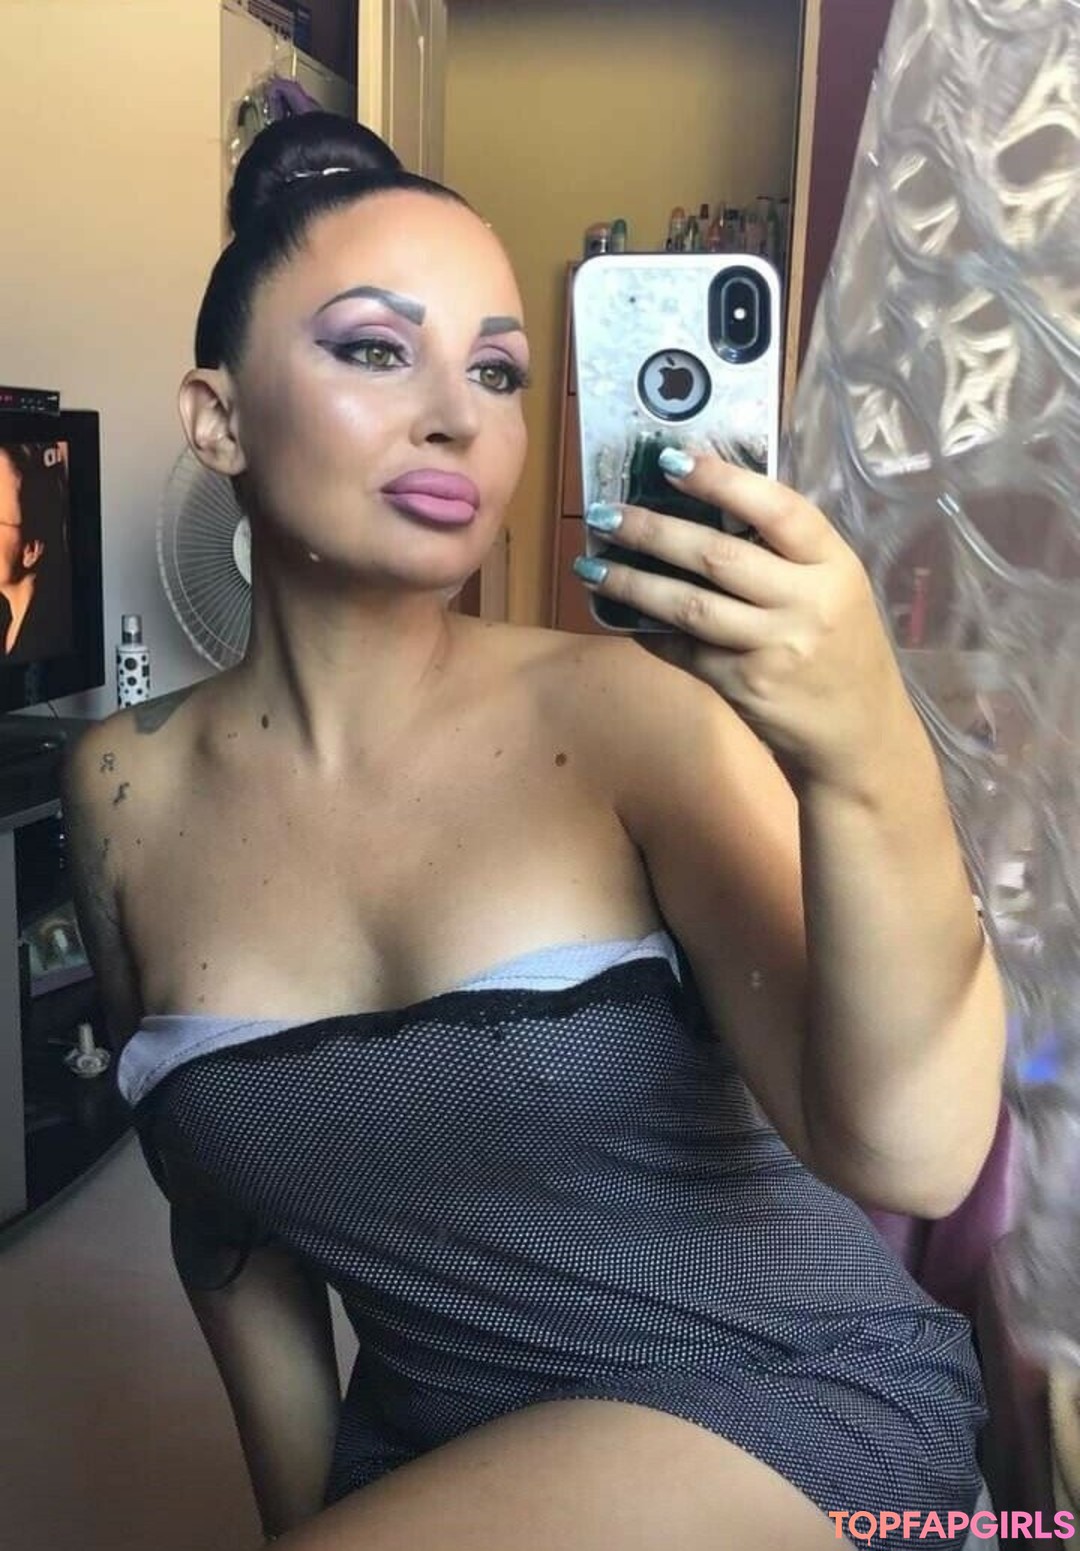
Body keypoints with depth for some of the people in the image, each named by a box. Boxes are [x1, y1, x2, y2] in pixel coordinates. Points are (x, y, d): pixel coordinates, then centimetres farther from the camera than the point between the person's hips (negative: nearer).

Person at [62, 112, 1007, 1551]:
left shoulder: (630, 712, -18)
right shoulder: (126, 789, -6)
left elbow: (906, 1155, -24)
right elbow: (221, 1214, 5)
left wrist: (868, 759, -39)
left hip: (788, 1399, -3)